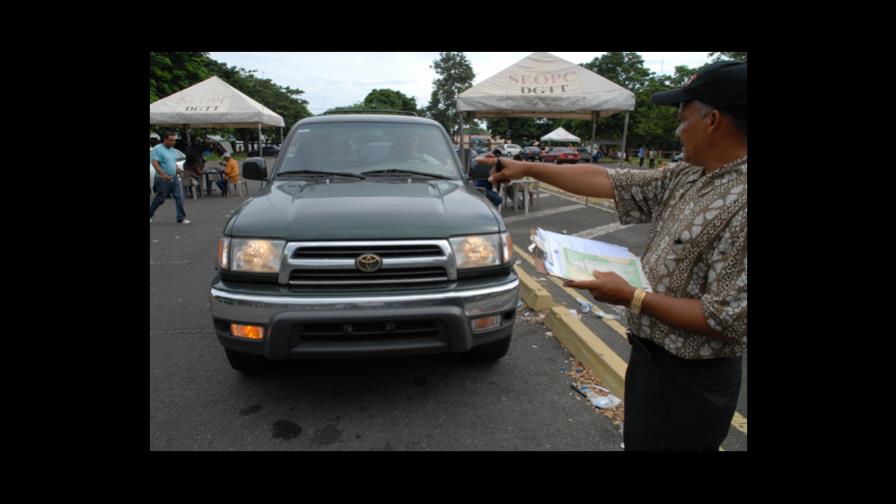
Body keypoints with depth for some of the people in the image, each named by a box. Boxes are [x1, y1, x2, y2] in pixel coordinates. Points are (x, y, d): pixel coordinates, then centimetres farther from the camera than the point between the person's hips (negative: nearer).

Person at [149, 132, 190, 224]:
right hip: (164, 179, -6)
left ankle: (181, 218, -1)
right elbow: (154, 163, -19)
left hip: (174, 178, 7)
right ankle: (150, 214, 27)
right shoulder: (157, 149, -9)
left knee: (179, 197, -3)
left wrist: (177, 169, 6)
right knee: (160, 199, 5)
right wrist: (163, 175, -29)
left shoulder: (172, 150, 15)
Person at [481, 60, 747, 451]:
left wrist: (631, 297, -21)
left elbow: (727, 319, -26)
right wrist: (527, 168, 4)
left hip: (687, 380, -8)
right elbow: (604, 180, 3)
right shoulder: (686, 177, 0)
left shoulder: (739, 203, -25)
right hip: (649, 354, 8)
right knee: (637, 439, 25)